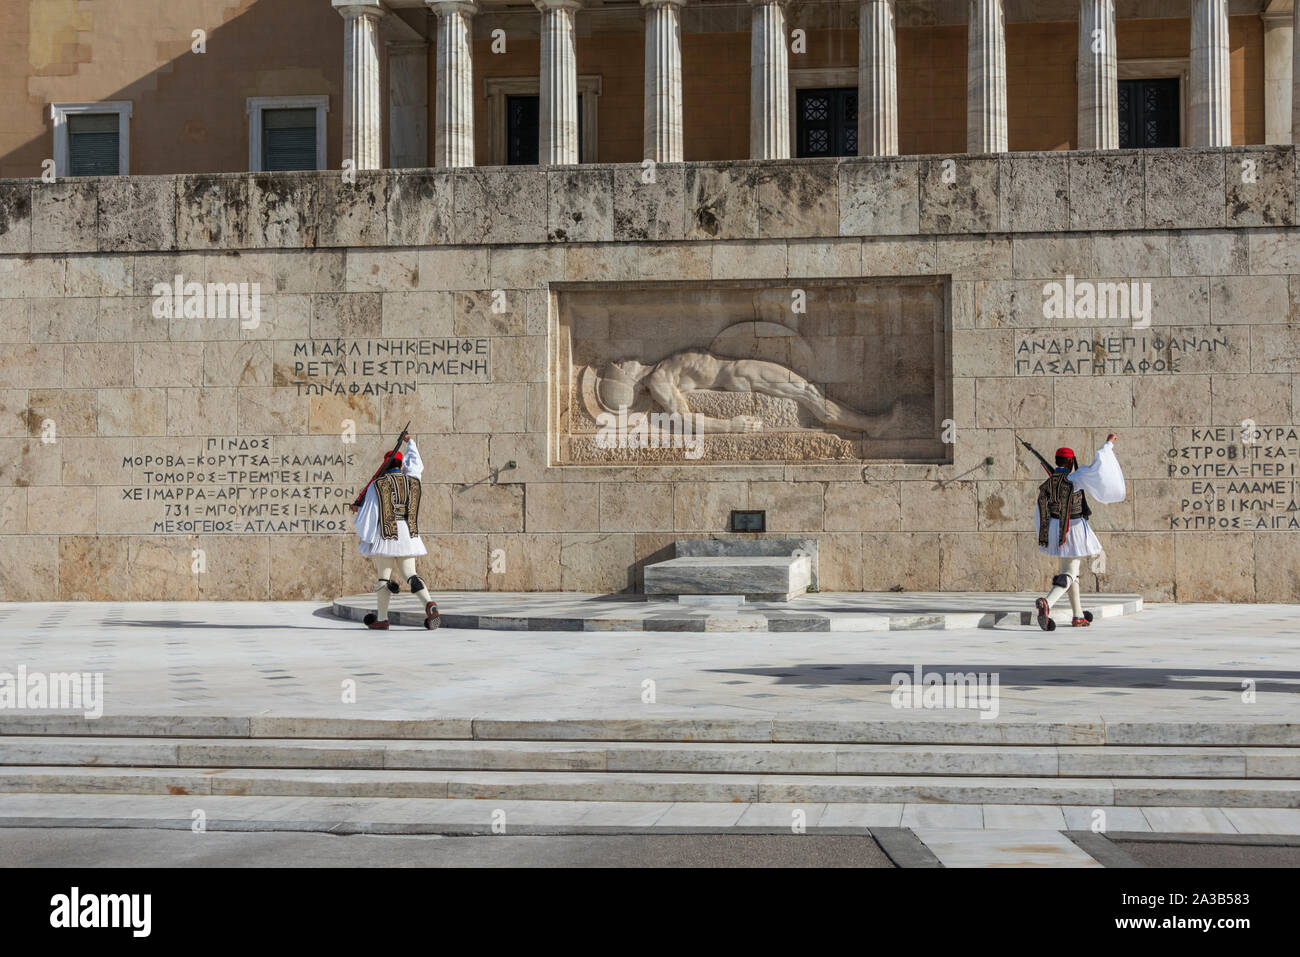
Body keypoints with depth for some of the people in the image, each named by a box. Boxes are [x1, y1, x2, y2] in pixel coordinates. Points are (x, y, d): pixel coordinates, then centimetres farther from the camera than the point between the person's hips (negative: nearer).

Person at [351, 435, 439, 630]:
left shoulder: (376, 484, -6)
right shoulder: (413, 481, 5)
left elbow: (368, 513, -5)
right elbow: (415, 463, 28)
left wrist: (361, 536, 9)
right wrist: (410, 443, 45)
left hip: (385, 537, -3)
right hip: (408, 535, 3)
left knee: (383, 577, 5)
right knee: (409, 574, 5)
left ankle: (382, 618, 11)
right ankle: (429, 603, -20)